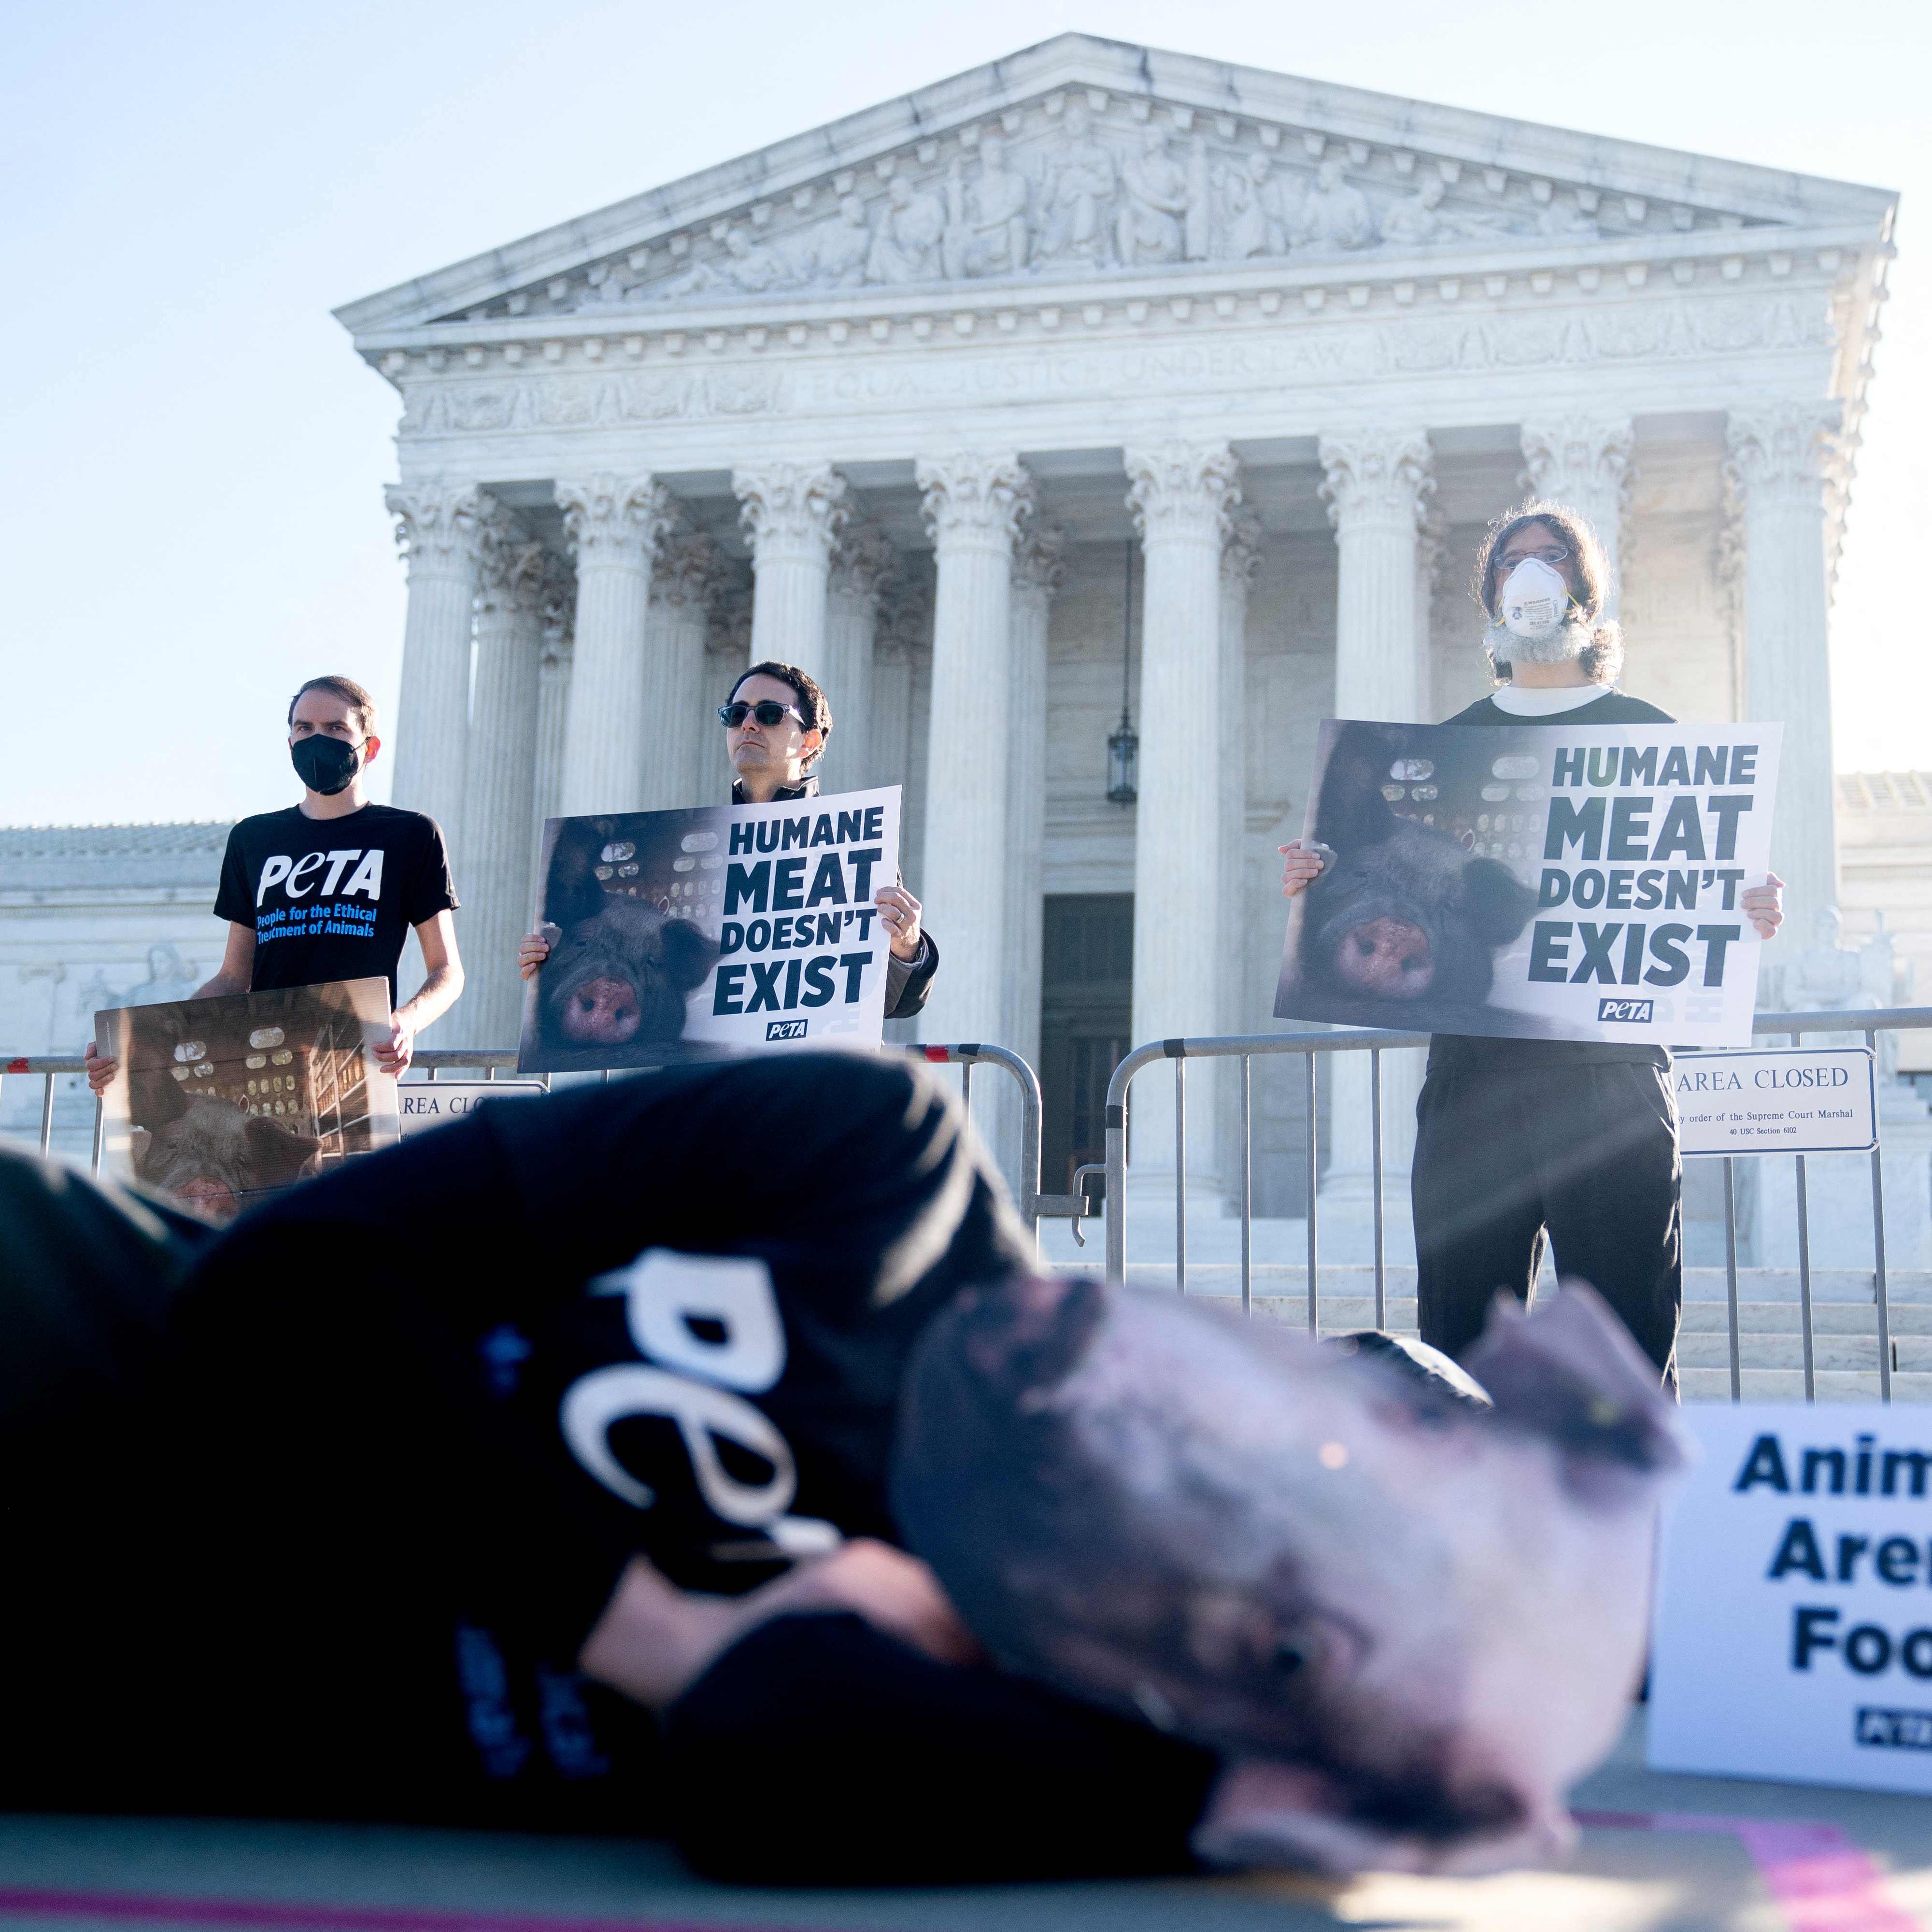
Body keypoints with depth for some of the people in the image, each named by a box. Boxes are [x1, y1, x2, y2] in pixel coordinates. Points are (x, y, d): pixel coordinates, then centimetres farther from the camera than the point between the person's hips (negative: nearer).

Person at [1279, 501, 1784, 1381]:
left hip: (1611, 1077, -2)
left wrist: (1751, 913, -14)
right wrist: (1320, 883, -2)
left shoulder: (1650, 738, 11)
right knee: (1459, 1357, 1)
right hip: (1471, 1071, 2)